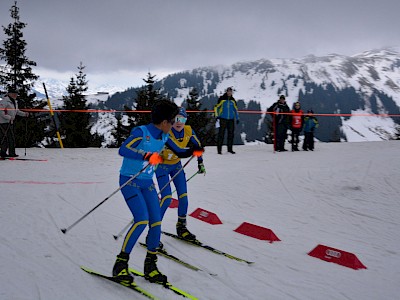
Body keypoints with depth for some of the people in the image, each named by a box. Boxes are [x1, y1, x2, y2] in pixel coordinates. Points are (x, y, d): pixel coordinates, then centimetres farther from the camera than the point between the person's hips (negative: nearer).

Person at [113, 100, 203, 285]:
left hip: (147, 184, 7)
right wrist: (146, 156, -42)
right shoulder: (141, 132, -17)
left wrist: (192, 152, 14)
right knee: (142, 220, -22)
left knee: (156, 223, -2)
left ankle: (150, 266, 12)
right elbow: (122, 150, -31)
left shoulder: (164, 137, 4)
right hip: (130, 181, -7)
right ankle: (120, 264, -11)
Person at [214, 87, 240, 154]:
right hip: (223, 119, -4)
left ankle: (230, 149, 12)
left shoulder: (233, 100, 10)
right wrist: (217, 115, -7)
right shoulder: (222, 99, -1)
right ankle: (219, 149, -4)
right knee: (221, 133, -7)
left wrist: (237, 118, 17)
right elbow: (216, 107, 4)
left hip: (231, 119, 4)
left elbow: (236, 109, 20)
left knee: (231, 133, 4)